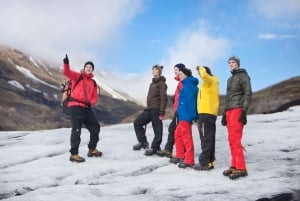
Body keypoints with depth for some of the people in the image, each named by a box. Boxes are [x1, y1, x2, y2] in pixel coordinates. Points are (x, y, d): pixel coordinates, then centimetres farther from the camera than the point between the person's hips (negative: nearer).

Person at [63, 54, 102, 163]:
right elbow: (67, 72, -14)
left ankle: (92, 150, 29)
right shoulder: (77, 76, 3)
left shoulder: (93, 83, 17)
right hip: (76, 106, -6)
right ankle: (74, 154, -9)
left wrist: (91, 102, -7)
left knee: (95, 128, 13)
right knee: (76, 130, -12)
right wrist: (66, 64, -34)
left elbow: (95, 97, 15)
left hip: (87, 108, 6)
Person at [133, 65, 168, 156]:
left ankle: (154, 147, 5)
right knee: (137, 122, 6)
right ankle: (143, 142, 12)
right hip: (149, 109, 9)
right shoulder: (152, 83, 21)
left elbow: (164, 98, -14)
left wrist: (162, 112, -20)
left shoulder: (161, 83, -7)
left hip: (156, 109, -9)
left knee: (157, 129, -2)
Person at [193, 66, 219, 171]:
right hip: (210, 113, 10)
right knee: (210, 139, 9)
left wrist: (201, 68, -9)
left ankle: (205, 163, -10)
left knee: (205, 139, -10)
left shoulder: (209, 80, -6)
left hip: (206, 113, -10)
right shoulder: (210, 82, 22)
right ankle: (210, 161, 12)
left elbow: (204, 75, -28)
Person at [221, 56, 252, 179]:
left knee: (235, 138, -15)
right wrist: (224, 113, 20)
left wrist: (244, 111, -17)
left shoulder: (243, 76, 0)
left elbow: (248, 94, -8)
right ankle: (235, 165, 7)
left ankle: (241, 168, -16)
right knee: (231, 140, 4)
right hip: (229, 111, 8)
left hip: (237, 110, -8)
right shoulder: (230, 79, 23)